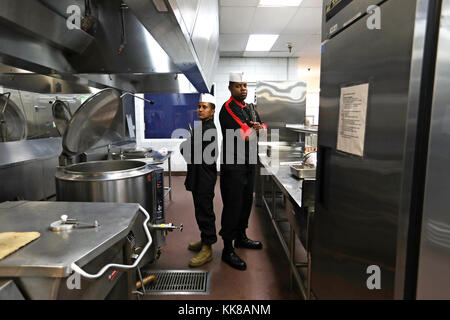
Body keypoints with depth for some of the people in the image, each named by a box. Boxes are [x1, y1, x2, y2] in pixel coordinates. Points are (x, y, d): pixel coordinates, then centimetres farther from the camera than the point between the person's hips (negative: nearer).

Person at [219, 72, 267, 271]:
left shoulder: (250, 108, 17)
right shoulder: (228, 109, -12)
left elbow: (262, 128, 14)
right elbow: (245, 134, -20)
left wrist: (255, 128, -7)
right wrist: (255, 129, -1)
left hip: (250, 163, 9)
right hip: (233, 165, -8)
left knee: (246, 202, 17)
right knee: (233, 206, -5)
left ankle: (241, 237, 35)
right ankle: (227, 250, 6)